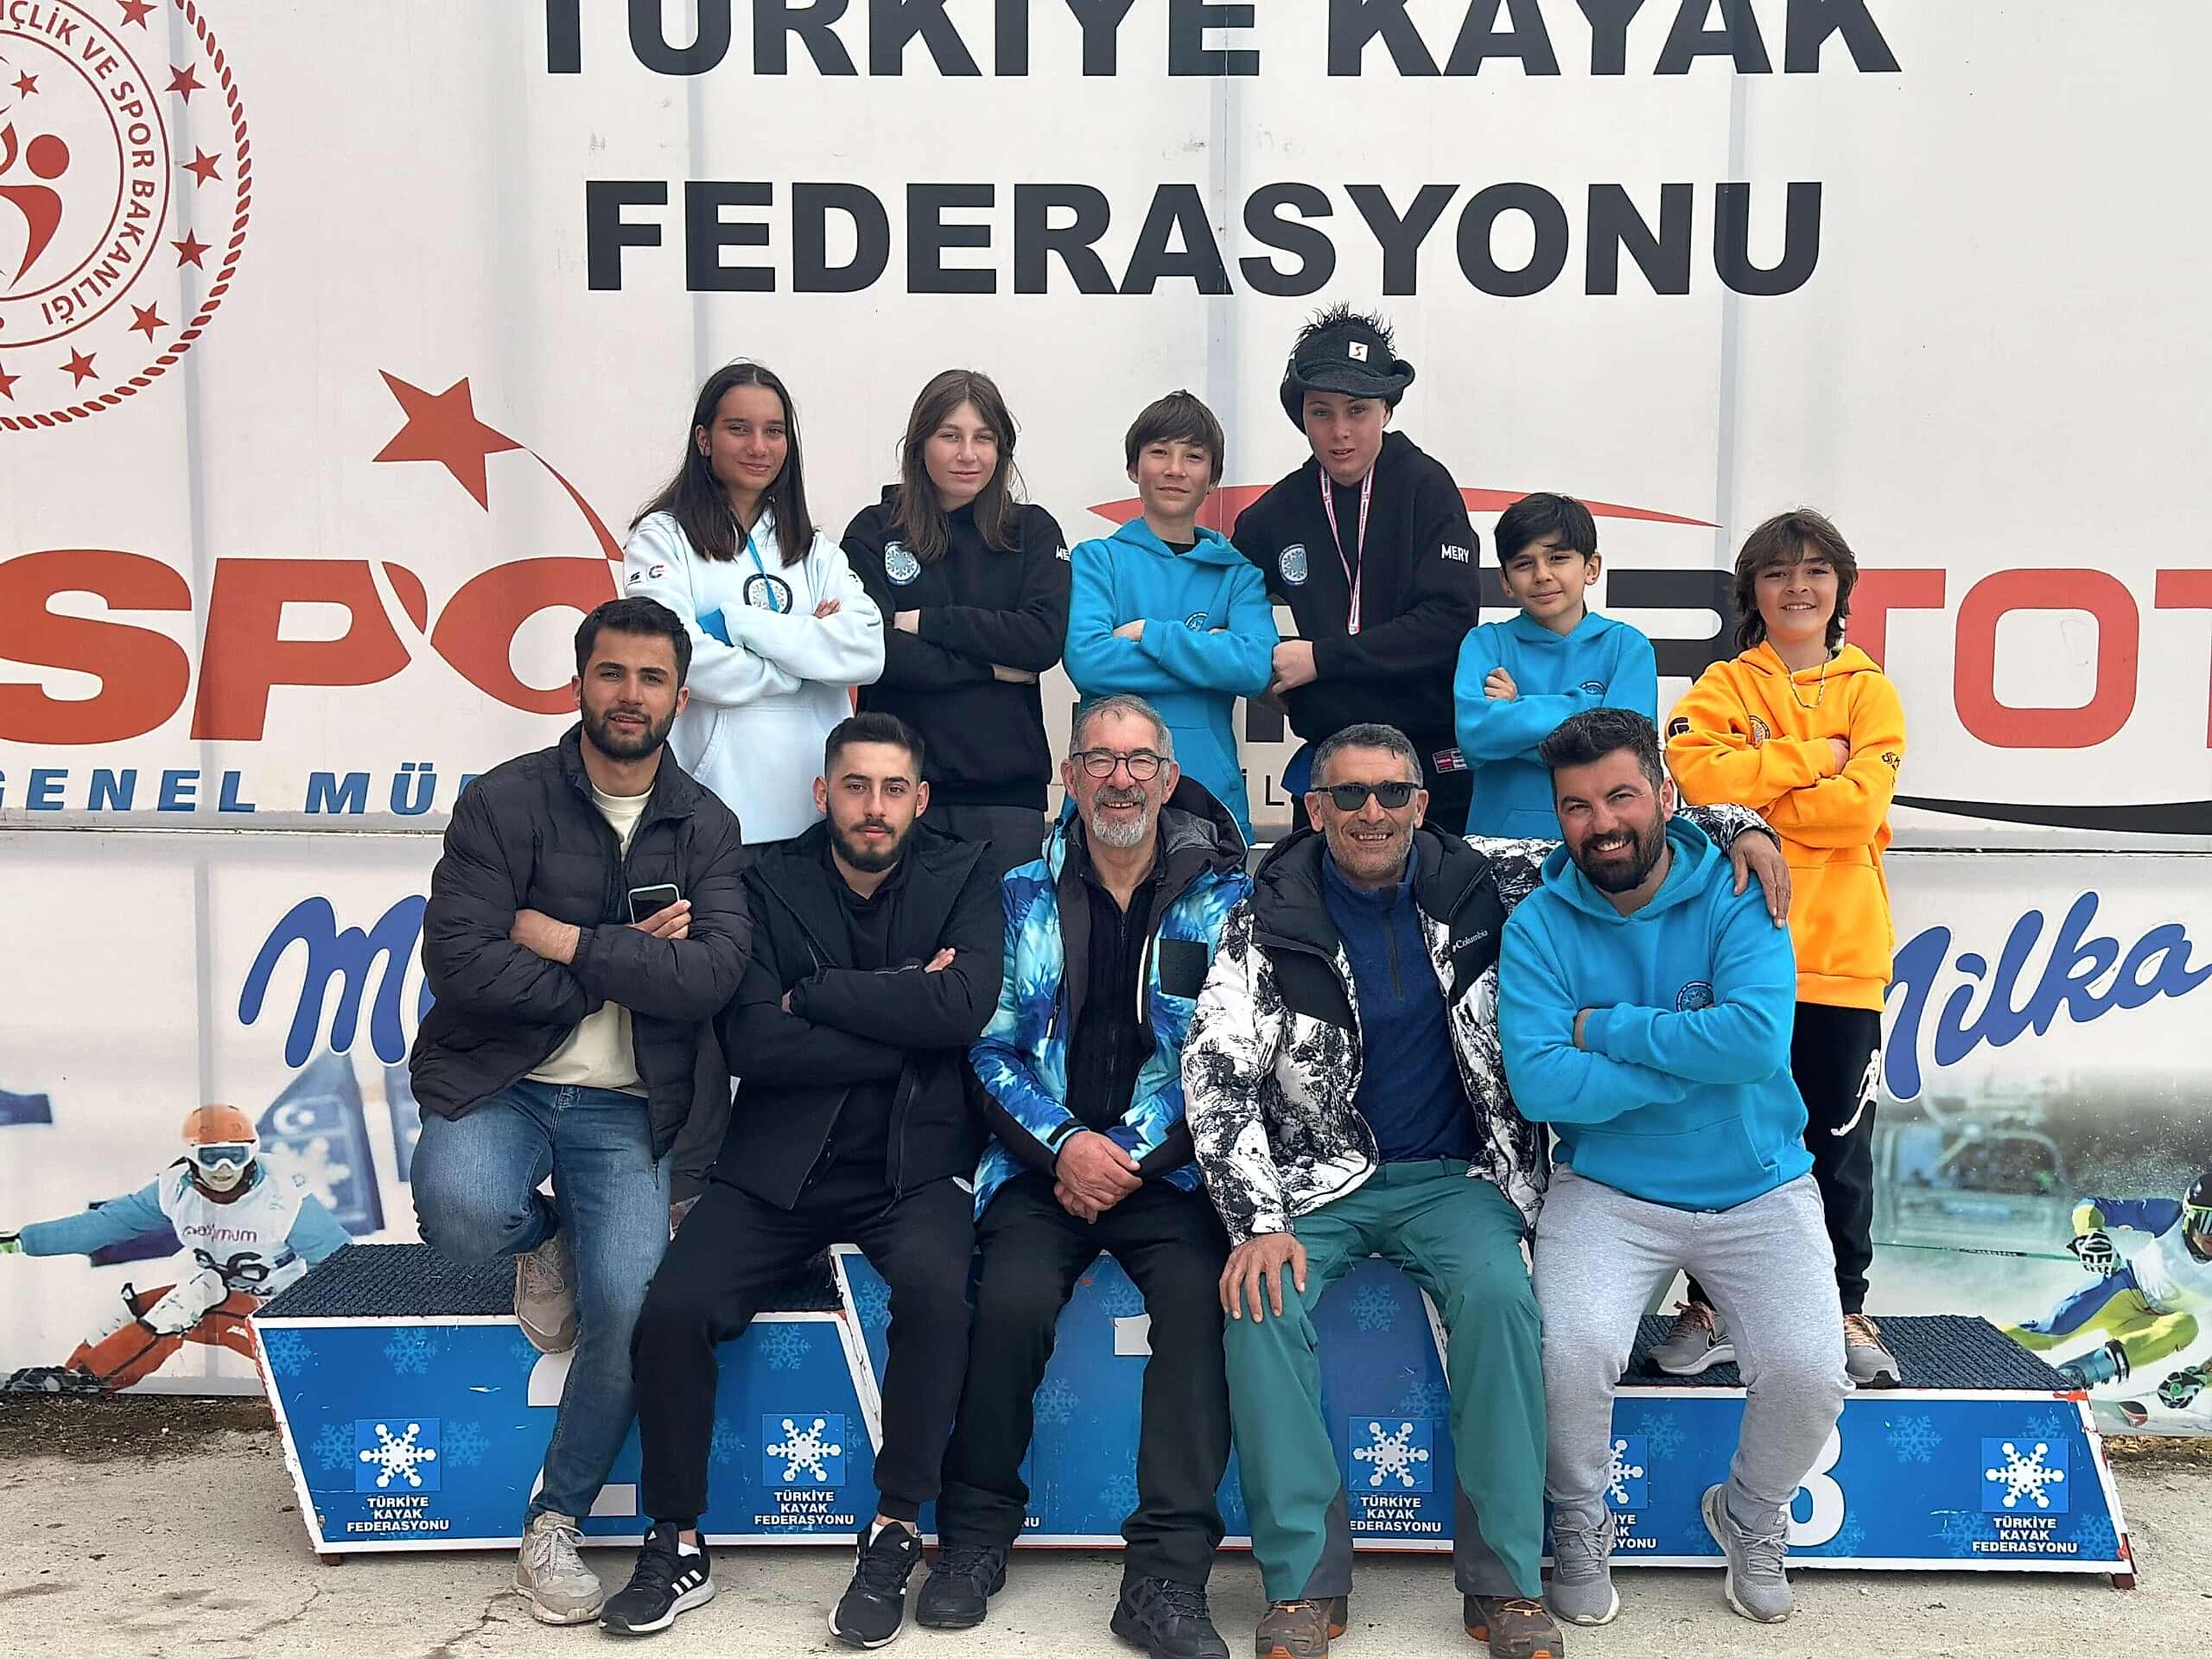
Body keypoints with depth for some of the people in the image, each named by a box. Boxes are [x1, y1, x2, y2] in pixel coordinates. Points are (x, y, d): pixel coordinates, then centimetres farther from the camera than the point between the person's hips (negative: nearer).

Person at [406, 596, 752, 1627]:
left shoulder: (706, 829, 5)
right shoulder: (507, 801, -3)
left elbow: (712, 977, -11)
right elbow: (458, 962, -15)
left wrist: (567, 942, -15)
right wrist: (628, 968, -11)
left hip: (623, 1108, 2)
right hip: (496, 1081, -1)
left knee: (629, 1307, -19)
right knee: (464, 1221, -32)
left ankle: (556, 1521, 7)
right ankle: (543, 1235, 8)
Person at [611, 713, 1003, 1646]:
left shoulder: (963, 880, 3)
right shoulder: (769, 884, 4)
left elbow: (963, 1007, -16)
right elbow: (754, 1042, -10)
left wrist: (814, 993, -12)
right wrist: (904, 1023, -13)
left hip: (910, 1165, -1)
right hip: (779, 1166, 1)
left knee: (935, 1286, -32)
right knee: (673, 1308, -20)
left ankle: (893, 1534, -14)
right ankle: (678, 1545, 1)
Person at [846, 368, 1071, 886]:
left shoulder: (1034, 531, 10)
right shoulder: (874, 532, 6)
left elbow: (1046, 639, -6)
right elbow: (872, 650, -7)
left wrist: (927, 622, -8)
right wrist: (990, 668, -8)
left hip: (1007, 787, 1)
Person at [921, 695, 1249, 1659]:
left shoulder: (1221, 897, 6)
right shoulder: (1024, 895, 10)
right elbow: (992, 1045, 6)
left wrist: (1130, 1159, -9)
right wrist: (1064, 1144, -9)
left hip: (1167, 1169, 0)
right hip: (1044, 1161, 1)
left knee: (1202, 1297, -29)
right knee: (1013, 1300, -26)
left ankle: (1165, 1578, -20)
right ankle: (975, 1538, -3)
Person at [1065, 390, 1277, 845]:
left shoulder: (1238, 571, 10)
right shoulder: (1097, 559, 6)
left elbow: (1257, 666, -8)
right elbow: (1087, 661, -12)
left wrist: (1149, 633, -10)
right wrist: (1206, 655, -9)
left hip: (1212, 787, 2)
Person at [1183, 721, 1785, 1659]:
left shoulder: (1480, 883, 0)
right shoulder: (1269, 920, -6)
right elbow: (1215, 1078, -11)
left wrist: (1734, 826, -8)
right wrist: (1258, 1222, -23)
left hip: (1456, 1177, 1)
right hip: (1320, 1177, 0)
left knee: (1499, 1297, -28)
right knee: (1262, 1302, -28)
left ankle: (1504, 1583, -16)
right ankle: (1305, 1582, -16)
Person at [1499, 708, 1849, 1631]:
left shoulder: (1734, 896, -6)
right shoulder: (1540, 924, -6)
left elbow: (1759, 1039, -23)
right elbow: (1539, 1081, -19)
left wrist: (1605, 1026, -17)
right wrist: (1695, 1061, -18)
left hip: (1759, 1189, 1)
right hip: (1607, 1190, -1)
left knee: (1809, 1376, -18)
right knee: (1573, 1351, -26)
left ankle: (1751, 1520, 17)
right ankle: (1579, 1529, 7)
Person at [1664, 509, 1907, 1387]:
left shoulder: (1869, 691, 7)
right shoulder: (1722, 687, 7)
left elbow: (1859, 807, -9)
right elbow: (1699, 773, -14)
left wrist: (1752, 795, -8)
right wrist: (1816, 757, -11)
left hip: (1842, 956, 0)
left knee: (1839, 1142, 8)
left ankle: (1845, 1308, 22)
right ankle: (1711, 1306, 18)